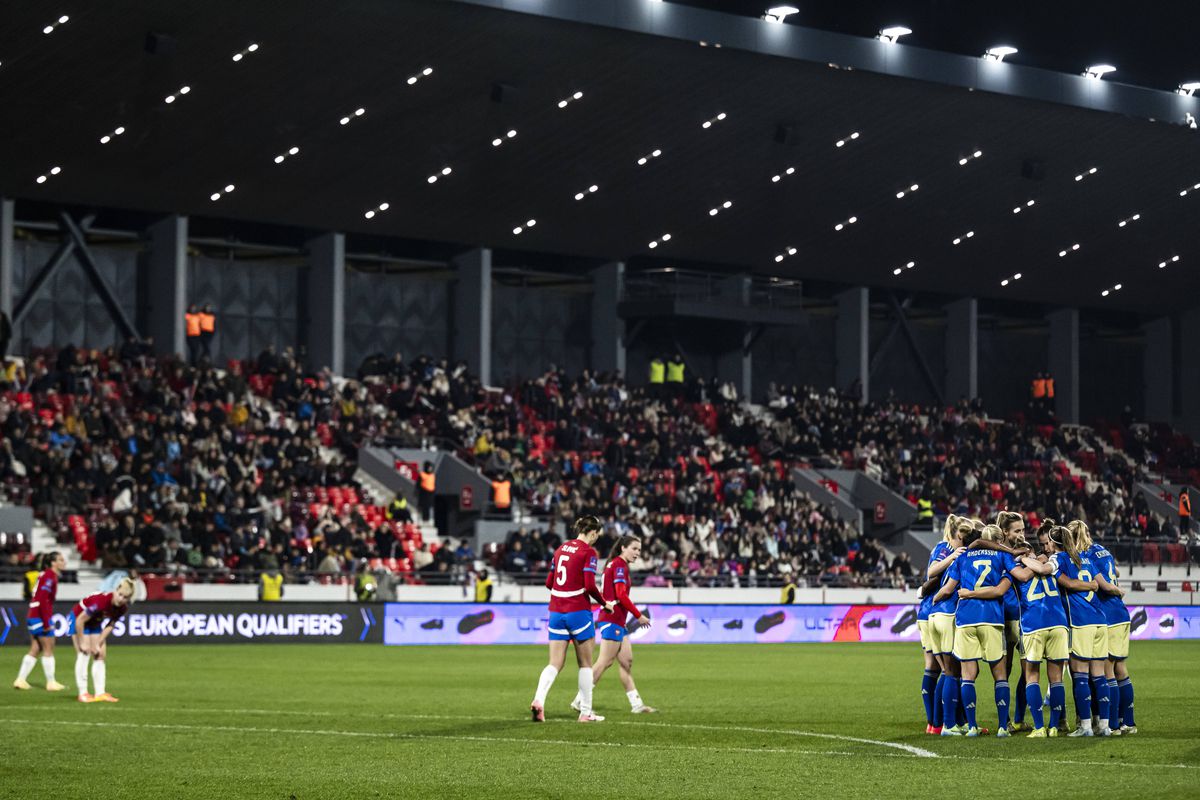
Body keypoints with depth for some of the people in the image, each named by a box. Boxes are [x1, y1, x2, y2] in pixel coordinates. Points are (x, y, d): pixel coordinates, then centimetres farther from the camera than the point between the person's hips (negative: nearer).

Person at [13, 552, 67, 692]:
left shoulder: (47, 575, 14)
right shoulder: (49, 576, -15)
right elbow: (43, 600, -23)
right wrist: (46, 623, -23)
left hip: (34, 616, 9)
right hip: (41, 617, -9)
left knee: (34, 650, 12)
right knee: (48, 650, 1)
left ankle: (21, 680, 11)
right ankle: (51, 683, 7)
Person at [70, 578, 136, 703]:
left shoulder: (122, 608, -18)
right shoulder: (101, 601, -39)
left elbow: (109, 626, -4)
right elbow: (80, 620, -31)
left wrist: (99, 644, -12)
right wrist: (82, 643, -23)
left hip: (95, 623, 7)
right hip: (78, 619, -7)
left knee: (101, 655, 1)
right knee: (84, 654, -15)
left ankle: (100, 693, 1)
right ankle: (83, 693, -15)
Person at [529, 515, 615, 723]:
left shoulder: (561, 548, 11)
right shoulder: (588, 552, -9)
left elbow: (549, 583, 14)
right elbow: (590, 586, -16)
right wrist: (604, 603, -1)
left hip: (556, 611, 5)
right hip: (578, 611, -5)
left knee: (555, 664, 2)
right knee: (585, 663, 8)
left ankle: (538, 700, -22)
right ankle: (585, 712, 11)